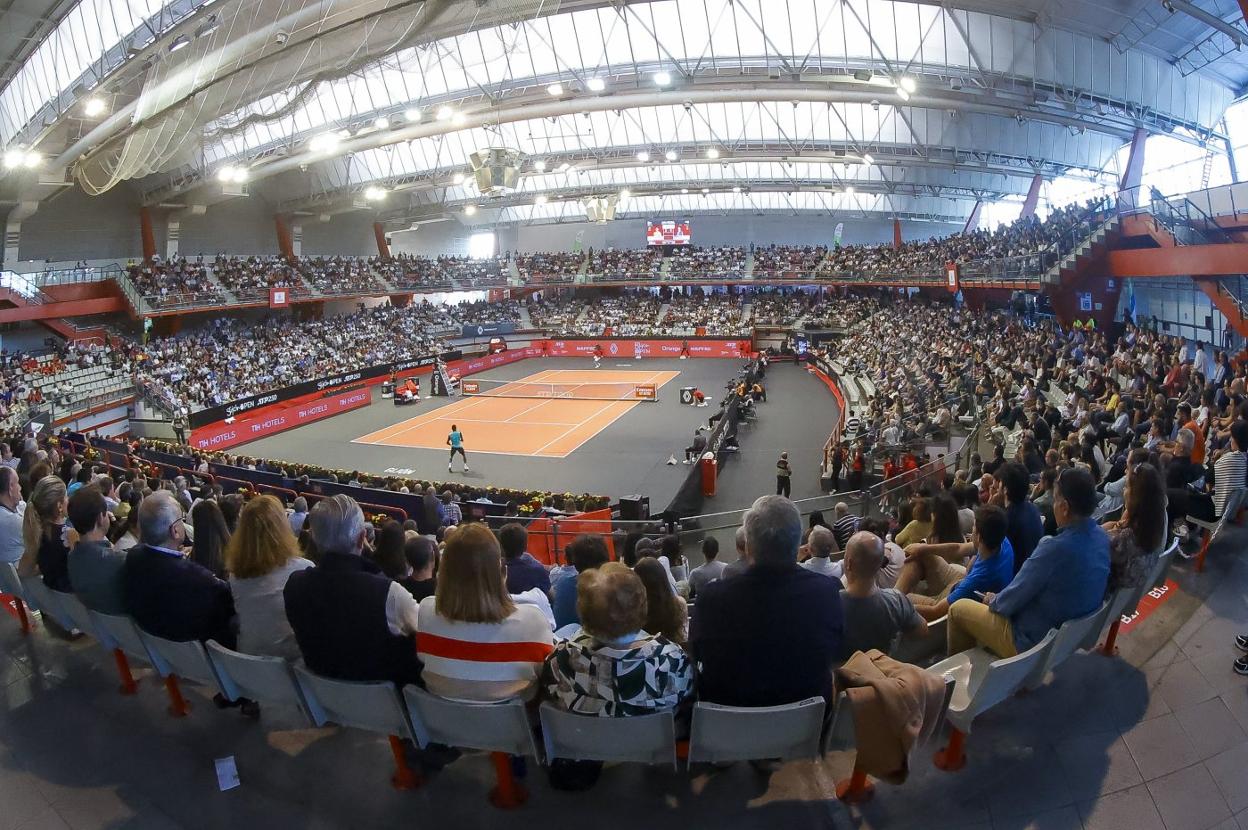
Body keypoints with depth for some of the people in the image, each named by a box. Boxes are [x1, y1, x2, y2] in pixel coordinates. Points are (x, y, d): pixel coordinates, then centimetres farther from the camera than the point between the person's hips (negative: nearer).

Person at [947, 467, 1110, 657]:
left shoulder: (1055, 548, -33)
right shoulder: (1101, 537, -7)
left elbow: (1014, 598, -20)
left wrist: (993, 601, 2)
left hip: (1033, 641, -8)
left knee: (957, 609, 9)